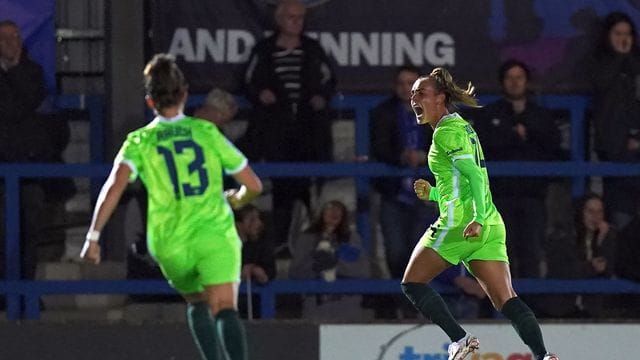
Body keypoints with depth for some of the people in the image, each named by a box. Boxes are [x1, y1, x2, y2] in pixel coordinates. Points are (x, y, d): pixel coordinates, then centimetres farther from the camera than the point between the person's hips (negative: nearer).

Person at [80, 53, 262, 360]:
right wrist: (236, 199, 35)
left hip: (171, 245, 1)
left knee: (197, 303, 25)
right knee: (224, 308, -14)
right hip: (216, 235, -1)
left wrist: (93, 237, -11)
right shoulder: (207, 132, 9)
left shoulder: (139, 142, 7)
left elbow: (115, 185, -11)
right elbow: (253, 185, 12)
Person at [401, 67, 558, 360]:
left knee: (412, 283, 4)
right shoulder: (462, 127, 23)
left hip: (460, 224, -9)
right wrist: (432, 193, 21)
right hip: (490, 225, 9)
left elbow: (473, 174, -18)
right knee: (507, 301, -2)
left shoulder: (447, 131, -5)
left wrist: (478, 219, -28)